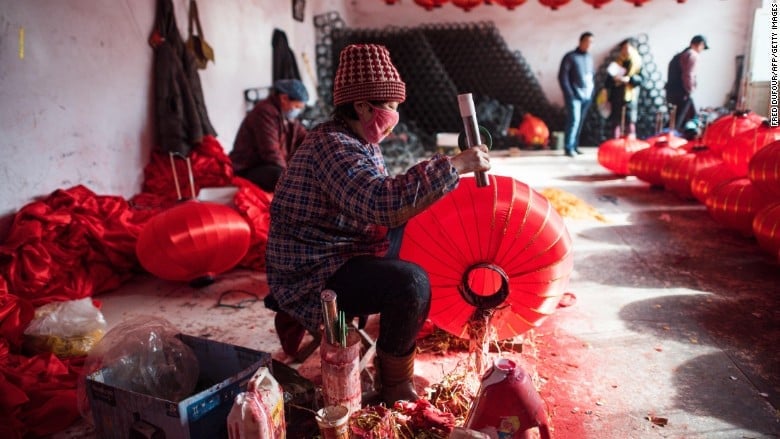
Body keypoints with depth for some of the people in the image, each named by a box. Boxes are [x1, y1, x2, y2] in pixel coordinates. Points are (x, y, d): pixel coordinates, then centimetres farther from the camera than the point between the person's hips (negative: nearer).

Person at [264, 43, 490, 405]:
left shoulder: (359, 140, 7)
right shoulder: (332, 145, -24)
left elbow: (377, 200, 13)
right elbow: (379, 201, -39)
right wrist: (454, 165, -34)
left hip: (335, 252, 10)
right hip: (311, 272, -10)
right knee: (411, 283, -25)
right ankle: (396, 384, -2)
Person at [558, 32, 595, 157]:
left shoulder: (590, 57, 15)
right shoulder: (570, 57, -3)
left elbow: (592, 75, 20)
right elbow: (562, 76, -8)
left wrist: (592, 93, 9)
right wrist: (569, 93, -14)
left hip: (587, 96, 6)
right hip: (574, 96, -6)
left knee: (579, 122, 6)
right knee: (574, 120, -13)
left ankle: (575, 146, 13)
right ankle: (569, 148, -10)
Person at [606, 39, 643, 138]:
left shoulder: (637, 63, 7)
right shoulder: (616, 63, 11)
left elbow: (640, 79, -8)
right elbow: (607, 83, 10)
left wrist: (628, 79, -23)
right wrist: (613, 79, -10)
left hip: (630, 98, -2)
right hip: (616, 98, 2)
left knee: (630, 124, -6)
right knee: (616, 124, 2)